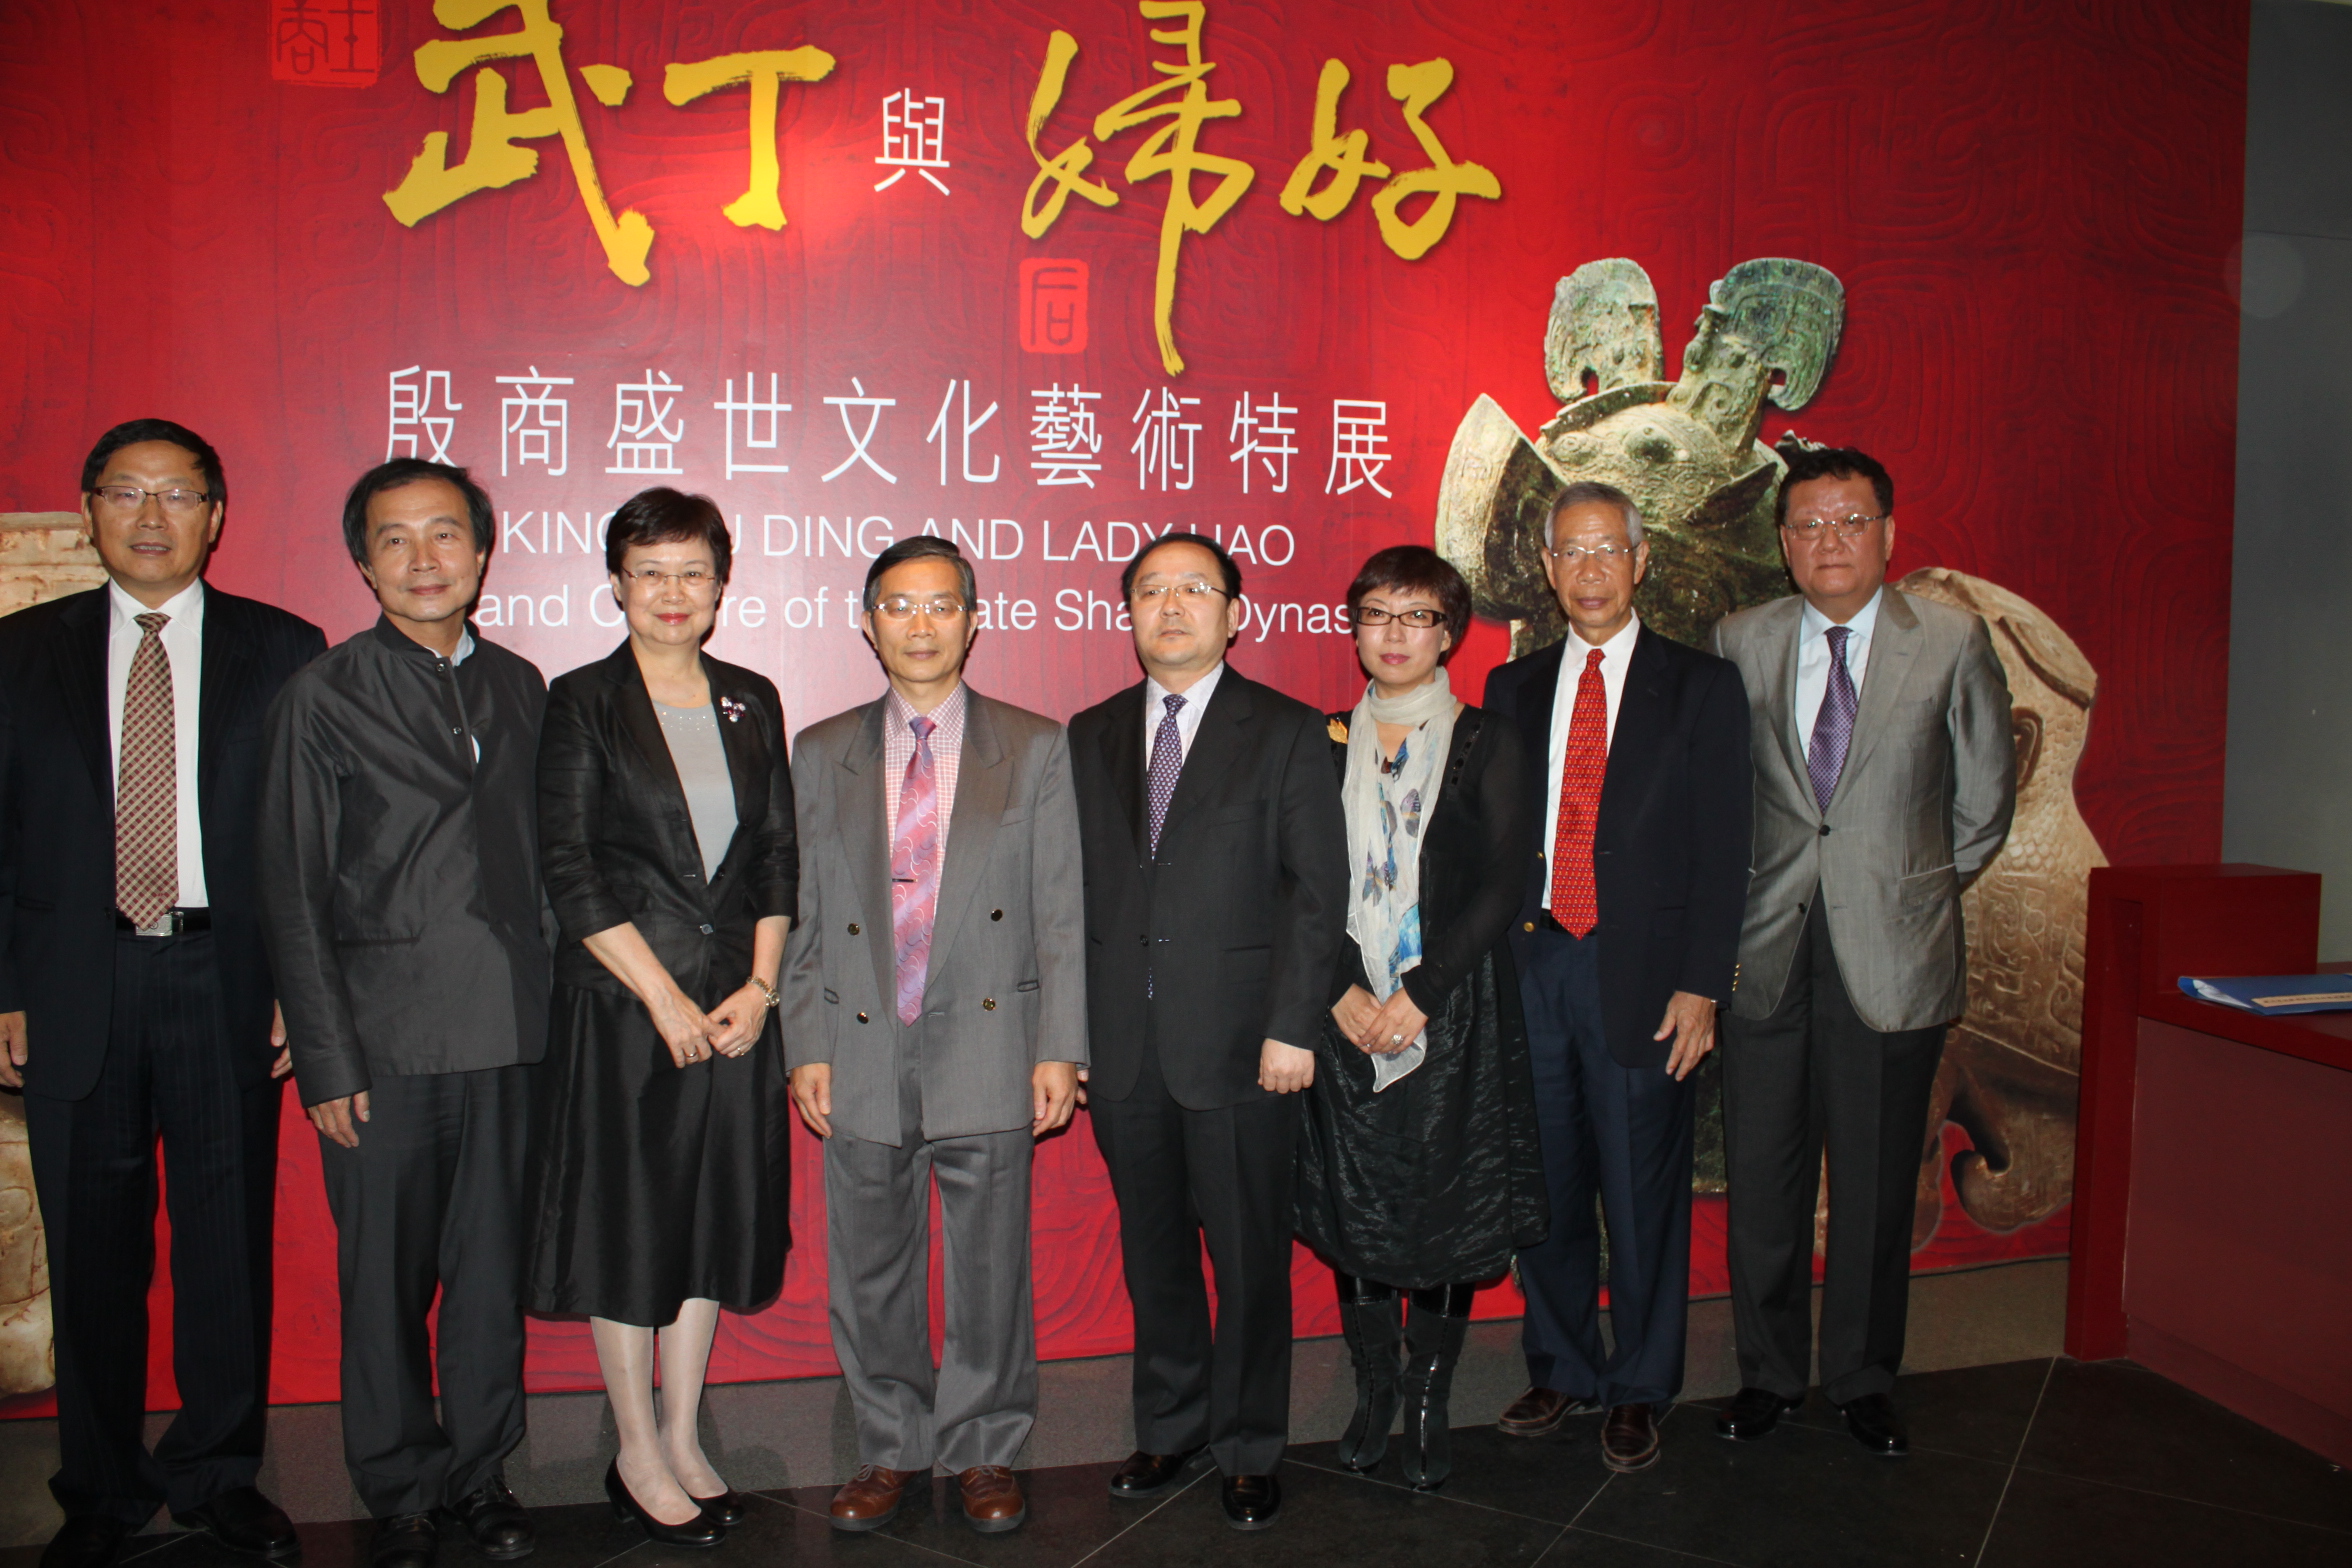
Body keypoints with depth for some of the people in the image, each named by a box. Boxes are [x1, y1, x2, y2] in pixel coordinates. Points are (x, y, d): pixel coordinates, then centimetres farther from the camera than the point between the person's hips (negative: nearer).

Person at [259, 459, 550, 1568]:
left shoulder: (520, 688, 10)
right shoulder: (322, 697, -2)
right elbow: (292, 899, -3)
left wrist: (545, 1006, 6)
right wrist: (326, 1060, -7)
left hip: (506, 1031, 3)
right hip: (383, 1039, -3)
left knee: (493, 1267, 11)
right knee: (385, 1278, 8)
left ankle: (481, 1471, 29)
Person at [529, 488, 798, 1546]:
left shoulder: (751, 703, 8)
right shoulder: (582, 704, -3)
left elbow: (778, 857, 7)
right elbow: (570, 872, -9)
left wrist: (758, 987, -4)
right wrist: (664, 996, -13)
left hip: (737, 1006, 4)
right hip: (621, 1005, -4)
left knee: (713, 1222, 11)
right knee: (627, 1227, 5)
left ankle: (684, 1440, 27)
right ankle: (639, 1456, 21)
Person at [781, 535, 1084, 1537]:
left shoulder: (1035, 748, 4)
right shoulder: (822, 754, 8)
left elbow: (1060, 913, 0)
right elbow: (804, 914, 8)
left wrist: (1059, 1048, -5)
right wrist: (805, 1048, 1)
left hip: (987, 1051, -1)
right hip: (862, 1054, 2)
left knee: (990, 1267, 8)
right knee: (870, 1269, 11)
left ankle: (983, 1453, 26)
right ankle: (892, 1449, 30)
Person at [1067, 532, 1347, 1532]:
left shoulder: (1288, 733, 0)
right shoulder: (1090, 736, 11)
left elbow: (1318, 889, -5)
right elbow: (1076, 886, 9)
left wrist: (1293, 1027, -12)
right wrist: (1067, 1025, 3)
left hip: (1240, 1044, -3)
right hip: (1123, 1047, 4)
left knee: (1249, 1257, 6)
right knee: (1153, 1250, 15)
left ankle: (1249, 1451, 24)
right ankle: (1168, 1431, 32)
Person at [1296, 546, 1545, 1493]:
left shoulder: (1486, 746, 2)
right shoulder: (1326, 745, 8)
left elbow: (1502, 887, -5)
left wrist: (1418, 994, -13)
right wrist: (1344, 992, -9)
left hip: (1453, 1014, -2)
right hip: (1346, 1014, 2)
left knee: (1447, 1204, 2)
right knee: (1354, 1204, 6)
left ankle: (1428, 1405, 18)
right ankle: (1373, 1392, 24)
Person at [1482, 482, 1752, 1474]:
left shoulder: (1701, 686, 2)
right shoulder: (1513, 688, 11)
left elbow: (1721, 849, -2)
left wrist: (1700, 987, -9)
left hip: (1641, 974, -3)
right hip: (1532, 967, 3)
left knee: (1642, 1194, 6)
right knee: (1547, 1186, 12)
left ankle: (1638, 1390, 23)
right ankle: (1560, 1371, 30)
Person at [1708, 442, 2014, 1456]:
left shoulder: (1953, 642, 0)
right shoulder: (1739, 643, 4)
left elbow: (1986, 792, 9)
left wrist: (1926, 886, 10)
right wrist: (1735, 897, 7)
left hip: (1893, 954, -1)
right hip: (1767, 952, 1)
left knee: (1876, 1183, 9)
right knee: (1761, 1181, 7)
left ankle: (1863, 1381, 28)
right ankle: (1768, 1374, 26)